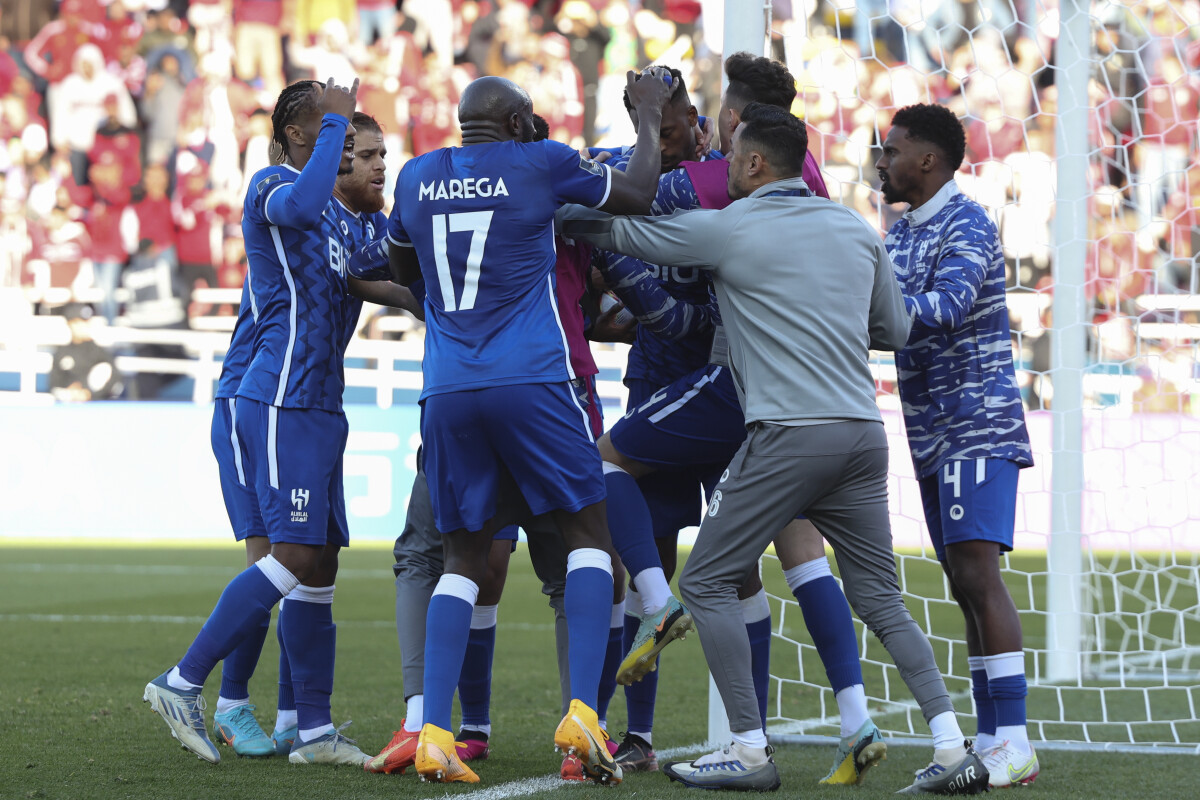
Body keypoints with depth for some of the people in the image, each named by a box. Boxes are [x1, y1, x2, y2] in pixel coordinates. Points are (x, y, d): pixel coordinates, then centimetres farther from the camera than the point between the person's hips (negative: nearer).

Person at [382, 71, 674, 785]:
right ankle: (582, 714, -8)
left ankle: (434, 734, -1)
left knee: (464, 557, 12)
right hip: (531, 381, -4)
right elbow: (639, 195, 11)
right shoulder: (542, 165, 0)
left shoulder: (417, 177, 12)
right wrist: (649, 116, 25)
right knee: (589, 533, 8)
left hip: (447, 391, 4)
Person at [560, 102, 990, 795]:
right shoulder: (857, 231, 14)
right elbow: (896, 331, 23)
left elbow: (617, 232, 7)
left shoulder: (725, 230, -1)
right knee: (880, 599, 11)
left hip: (789, 436, -6)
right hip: (863, 432, 6)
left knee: (708, 583, 5)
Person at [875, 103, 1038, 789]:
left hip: (980, 428, -9)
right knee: (966, 585, 8)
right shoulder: (900, 234, 18)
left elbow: (943, 307, -26)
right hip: (933, 435, 9)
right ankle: (992, 742, 10)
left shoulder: (967, 225, -11)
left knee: (977, 571, -17)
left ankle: (1014, 742, -19)